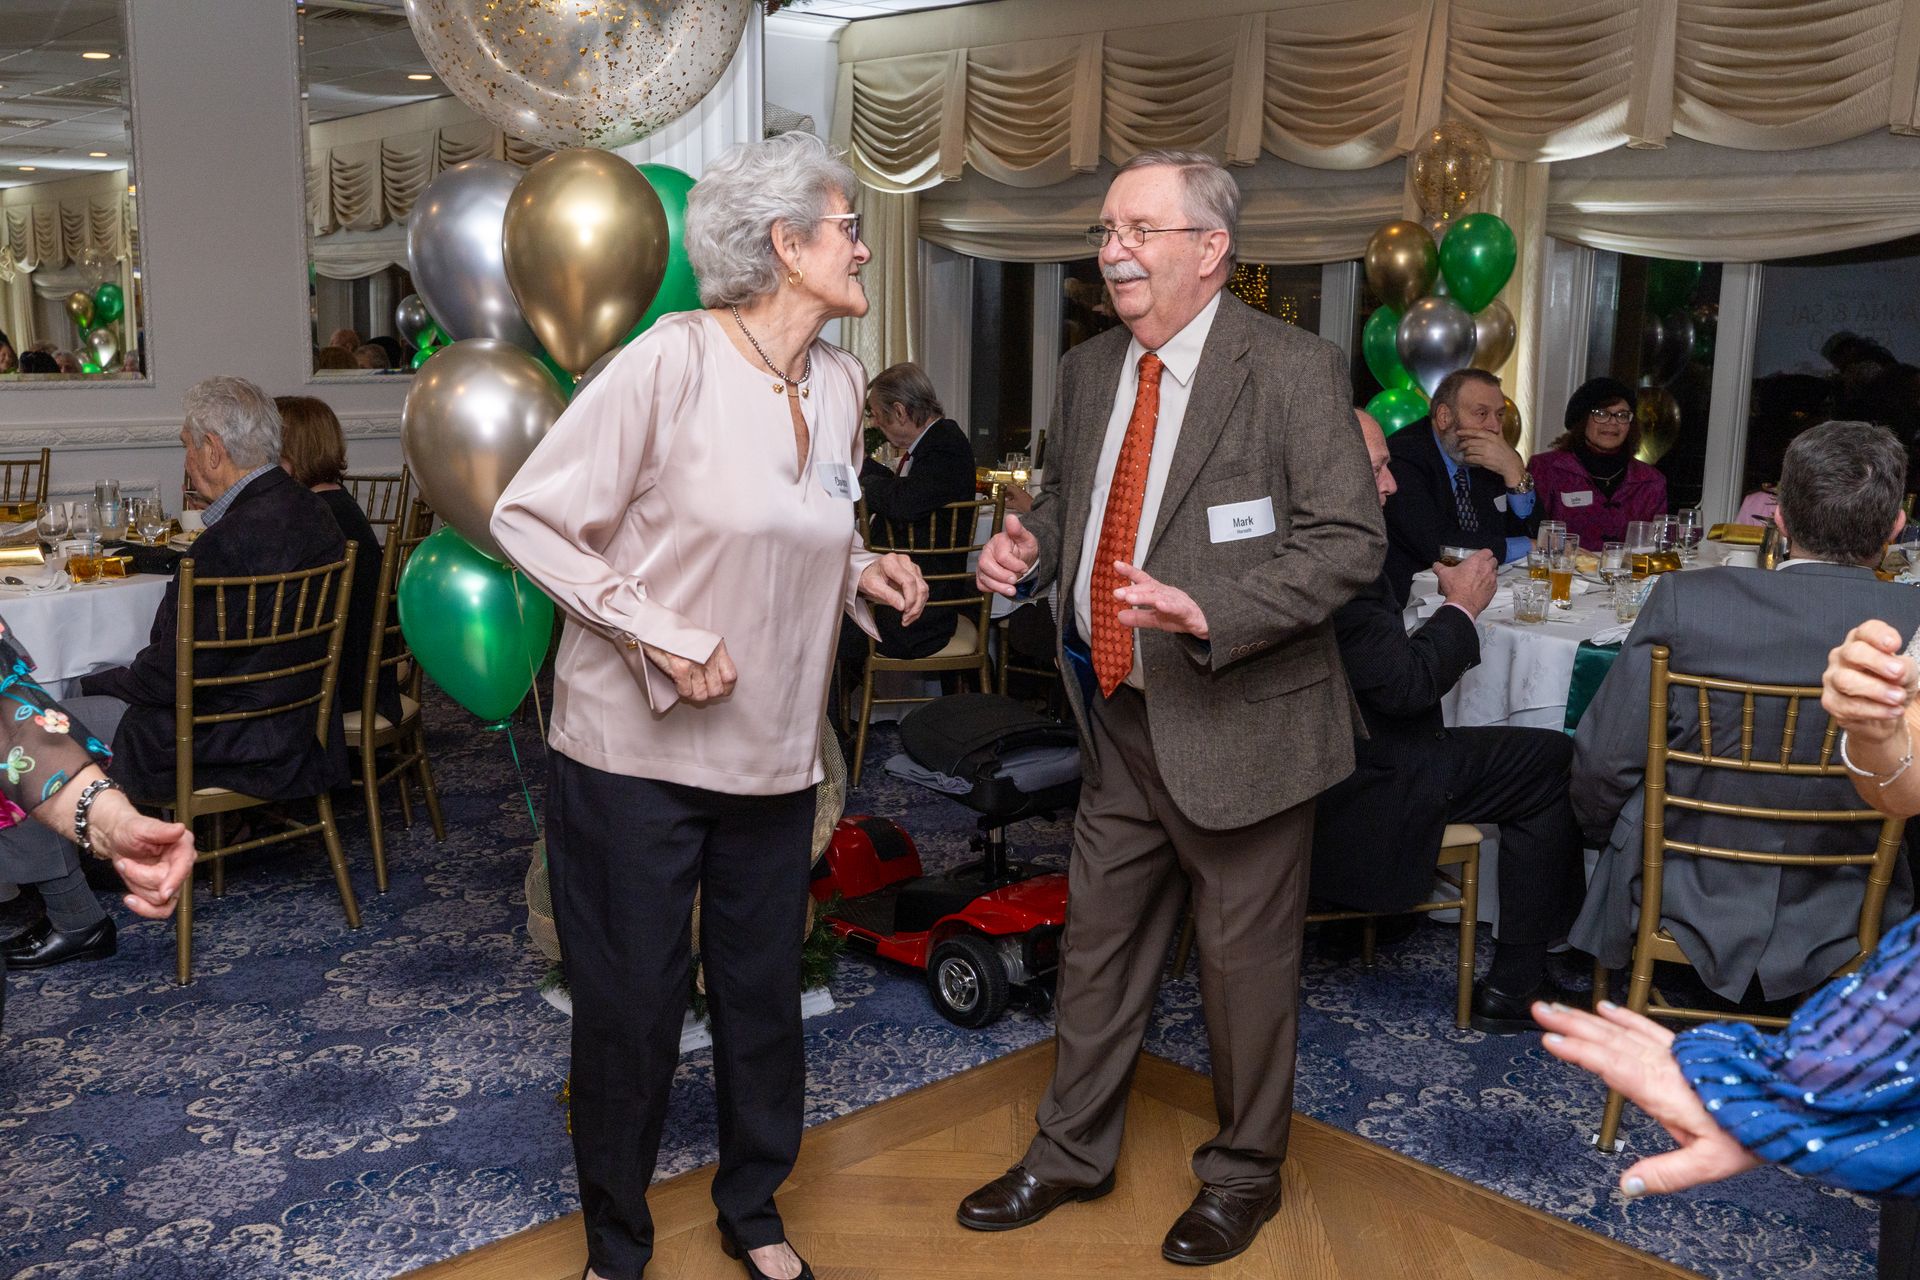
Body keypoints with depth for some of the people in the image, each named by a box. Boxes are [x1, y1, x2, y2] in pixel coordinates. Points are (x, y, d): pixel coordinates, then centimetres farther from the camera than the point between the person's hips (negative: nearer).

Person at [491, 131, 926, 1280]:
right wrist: (664, 636, -19)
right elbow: (530, 518, -14)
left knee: (765, 992, 15)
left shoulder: (840, 382, 5)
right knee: (632, 1004, 8)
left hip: (773, 752, 6)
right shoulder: (676, 358, -16)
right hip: (636, 749, -5)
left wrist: (863, 571, -1)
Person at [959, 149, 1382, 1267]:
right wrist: (1030, 550, -2)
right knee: (1099, 941, 17)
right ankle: (1072, 1153, 37)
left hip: (1237, 722, -6)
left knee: (1246, 961, 10)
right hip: (1118, 716, 6)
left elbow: (1351, 539, -17)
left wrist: (1211, 614, -30)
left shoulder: (1293, 369, -13)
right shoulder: (1089, 369, 8)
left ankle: (1245, 1174, 33)